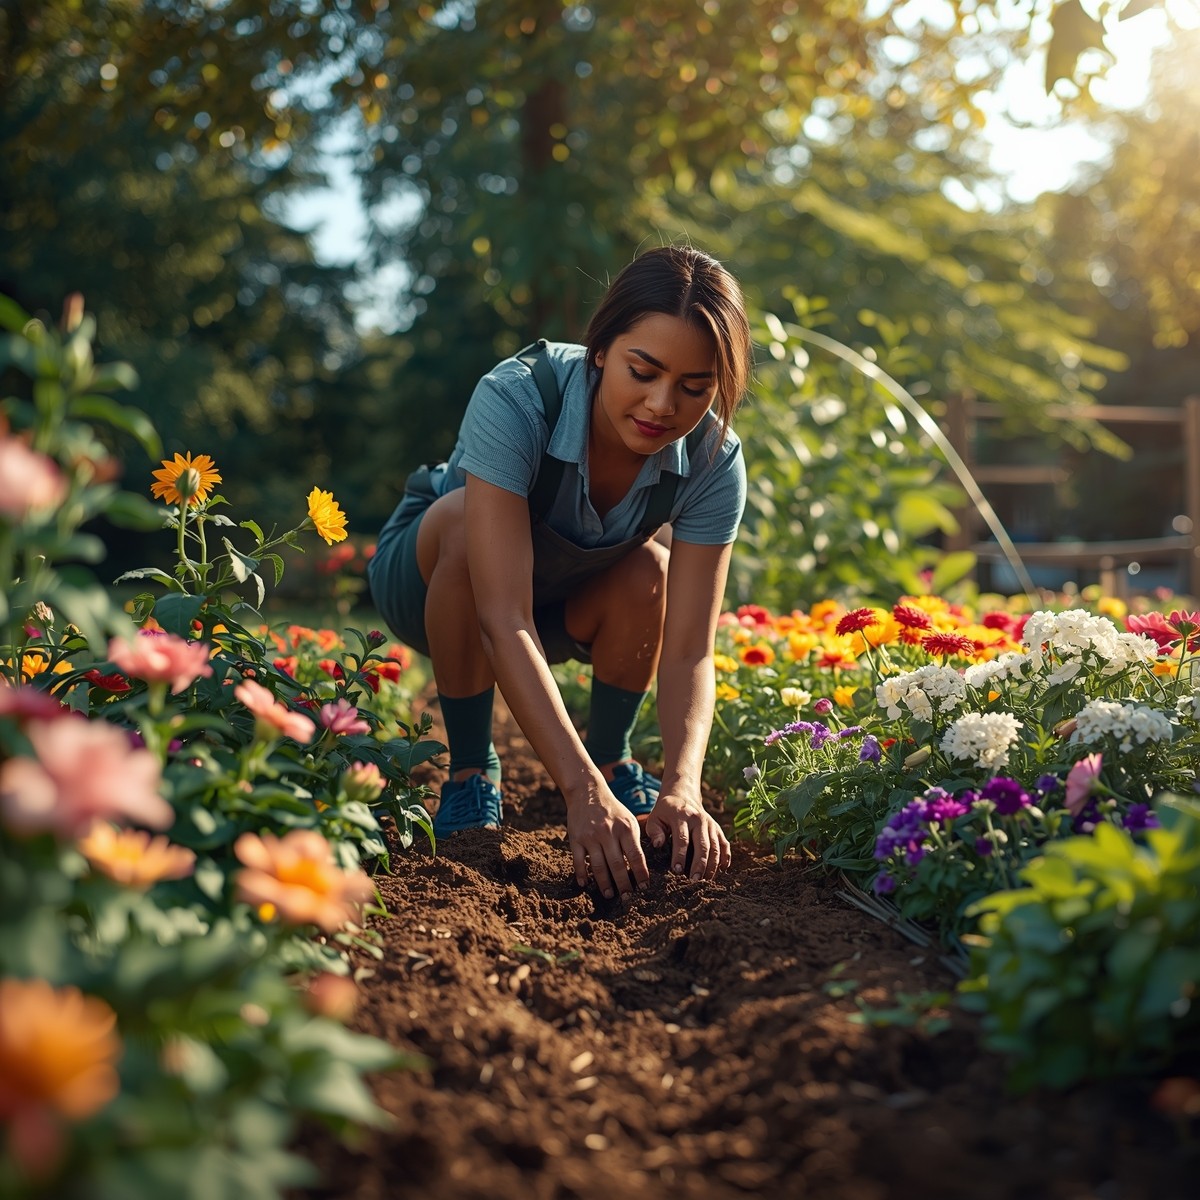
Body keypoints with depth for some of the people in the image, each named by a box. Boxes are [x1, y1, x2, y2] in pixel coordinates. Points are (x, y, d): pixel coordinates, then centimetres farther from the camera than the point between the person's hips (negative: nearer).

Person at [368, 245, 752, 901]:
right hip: (429, 572, -3)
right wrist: (582, 793, -52)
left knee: (647, 570, -28)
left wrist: (682, 790, -48)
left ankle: (611, 758, -1)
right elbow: (504, 622, -45)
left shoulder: (712, 460, -25)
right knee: (466, 520, -35)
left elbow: (688, 652, -30)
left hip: (565, 603, 3)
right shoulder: (515, 399, -37)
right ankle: (470, 771, -18)